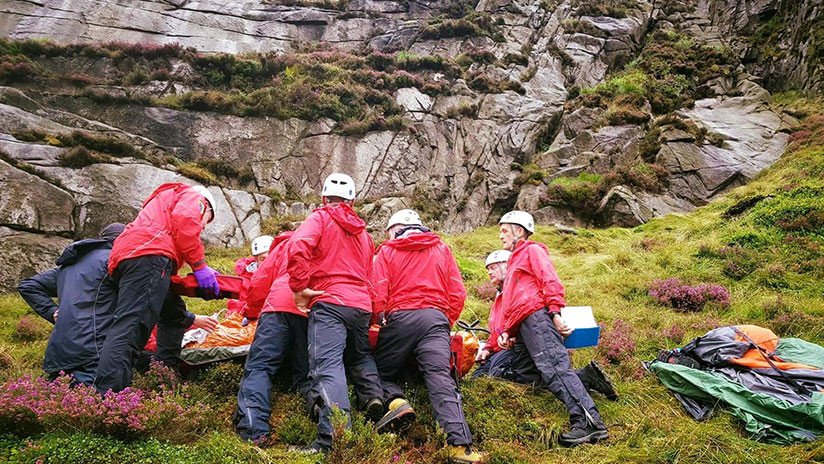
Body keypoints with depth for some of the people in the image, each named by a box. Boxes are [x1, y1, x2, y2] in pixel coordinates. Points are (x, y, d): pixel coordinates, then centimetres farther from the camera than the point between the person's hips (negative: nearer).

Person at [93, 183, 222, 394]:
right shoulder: (194, 196, 19)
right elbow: (184, 220, -6)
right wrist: (199, 265, -6)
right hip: (149, 255, -9)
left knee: (172, 313, 24)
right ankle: (105, 395, -37)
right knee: (131, 327, -23)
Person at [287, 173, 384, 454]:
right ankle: (373, 396, 6)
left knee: (327, 366, -15)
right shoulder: (362, 231, 25)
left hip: (330, 302, -6)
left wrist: (299, 287, -8)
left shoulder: (320, 217, 6)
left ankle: (332, 438, -29)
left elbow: (298, 247, -14)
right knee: (360, 355, 29)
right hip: (362, 304, 6)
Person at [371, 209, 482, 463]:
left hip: (399, 318, -1)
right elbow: (457, 293, 11)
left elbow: (377, 292, 1)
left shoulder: (387, 251, 14)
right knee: (440, 378, -9)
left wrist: (382, 321, 14)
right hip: (436, 319, 2)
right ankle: (459, 444, -24)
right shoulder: (442, 249, 21)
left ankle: (396, 401, -14)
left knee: (383, 372, 17)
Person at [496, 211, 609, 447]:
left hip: (536, 317, -10)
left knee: (553, 367, -22)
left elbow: (550, 281, -6)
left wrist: (555, 312, -19)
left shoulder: (532, 250, 10)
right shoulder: (515, 261, 36)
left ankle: (589, 422, -29)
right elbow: (510, 306, 30)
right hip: (521, 329, 10)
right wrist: (505, 331, 17)